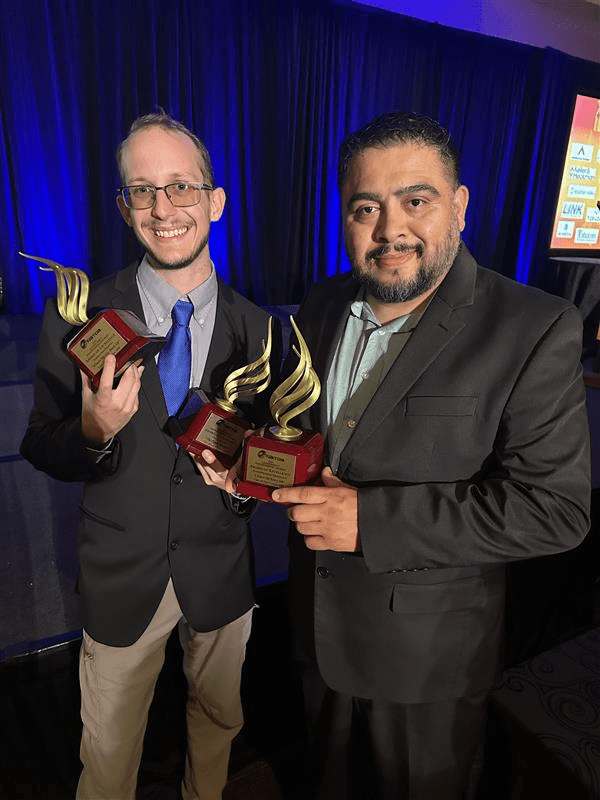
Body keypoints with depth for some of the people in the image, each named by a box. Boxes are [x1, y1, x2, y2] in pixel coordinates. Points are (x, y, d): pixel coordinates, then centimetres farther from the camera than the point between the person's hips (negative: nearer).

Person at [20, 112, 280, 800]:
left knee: (219, 721, 29)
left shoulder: (255, 328, -9)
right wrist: (94, 431, -28)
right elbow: (39, 451, -7)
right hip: (121, 575, -1)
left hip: (221, 570, 2)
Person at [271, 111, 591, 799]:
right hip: (317, 625, 5)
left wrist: (371, 518, -29)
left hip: (428, 655, -4)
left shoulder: (536, 330, -21)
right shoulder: (321, 309, -2)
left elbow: (555, 506, -23)